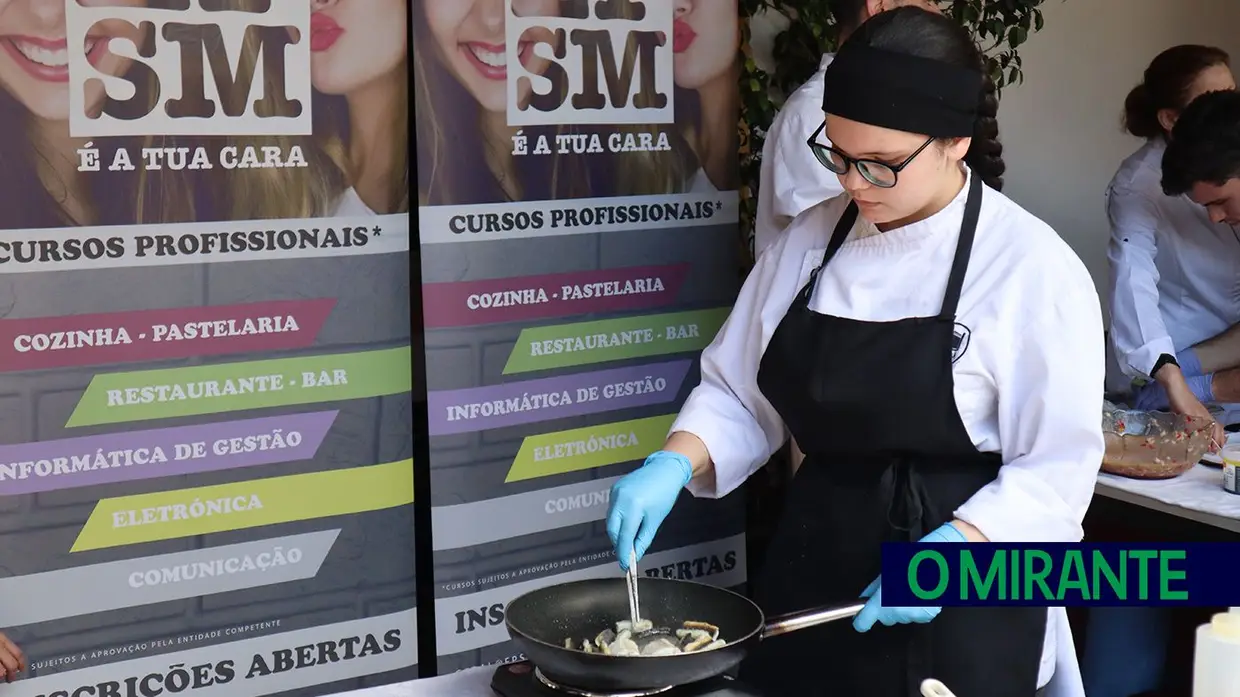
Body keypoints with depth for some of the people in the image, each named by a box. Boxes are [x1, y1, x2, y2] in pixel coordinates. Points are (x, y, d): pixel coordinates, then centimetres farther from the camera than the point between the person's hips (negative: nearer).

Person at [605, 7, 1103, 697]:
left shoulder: (1033, 268, -13)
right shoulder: (809, 240, 1)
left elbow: (1057, 468, -12)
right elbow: (739, 395, 6)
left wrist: (950, 553, -24)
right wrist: (672, 466, -11)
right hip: (812, 574, 5)